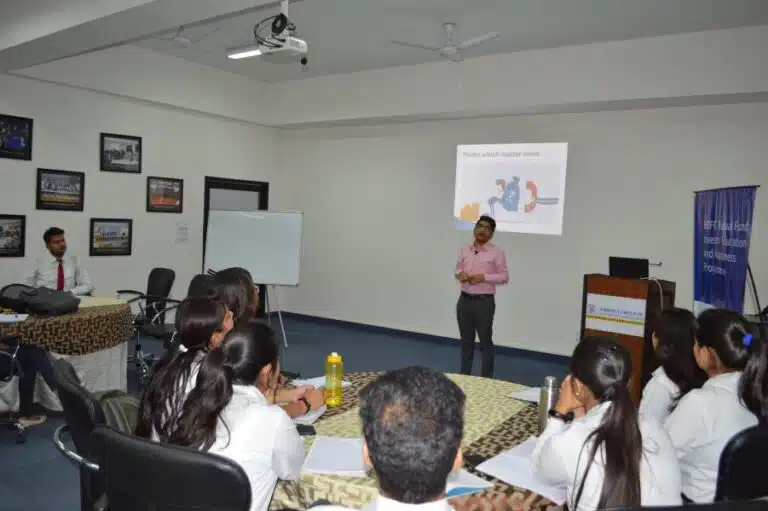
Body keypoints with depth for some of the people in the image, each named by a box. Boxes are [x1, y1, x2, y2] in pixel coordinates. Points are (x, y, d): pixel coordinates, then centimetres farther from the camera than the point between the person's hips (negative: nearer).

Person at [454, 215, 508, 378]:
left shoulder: (497, 252, -5)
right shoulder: (465, 250, 9)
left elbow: (504, 277, -5)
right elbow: (458, 269, 16)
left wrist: (483, 277, -17)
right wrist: (460, 274, -7)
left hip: (484, 302, -4)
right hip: (464, 300, 5)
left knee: (485, 341, 3)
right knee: (466, 340, 14)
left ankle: (487, 378, 13)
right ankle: (464, 375, 26)